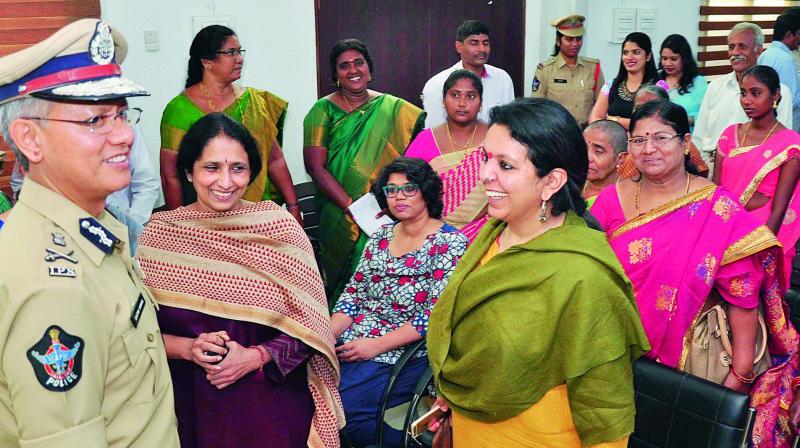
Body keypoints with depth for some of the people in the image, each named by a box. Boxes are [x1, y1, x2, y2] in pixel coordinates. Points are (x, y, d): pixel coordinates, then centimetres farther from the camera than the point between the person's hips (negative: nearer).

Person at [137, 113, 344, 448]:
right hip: (191, 405, 1)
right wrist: (187, 348, -15)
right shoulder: (157, 234, -4)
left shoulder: (280, 227, -6)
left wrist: (256, 356, -16)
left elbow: (309, 325, -4)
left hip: (274, 404, 0)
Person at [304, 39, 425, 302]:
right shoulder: (324, 110, -1)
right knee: (347, 279, 4)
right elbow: (315, 167, -9)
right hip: (341, 219, -2)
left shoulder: (392, 108, 5)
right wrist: (353, 207, -17)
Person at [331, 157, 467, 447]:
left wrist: (377, 345, -18)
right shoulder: (381, 237, 12)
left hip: (405, 353, -6)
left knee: (339, 407, -22)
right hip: (350, 345, 6)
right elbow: (353, 293, 12)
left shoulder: (450, 243, -8)